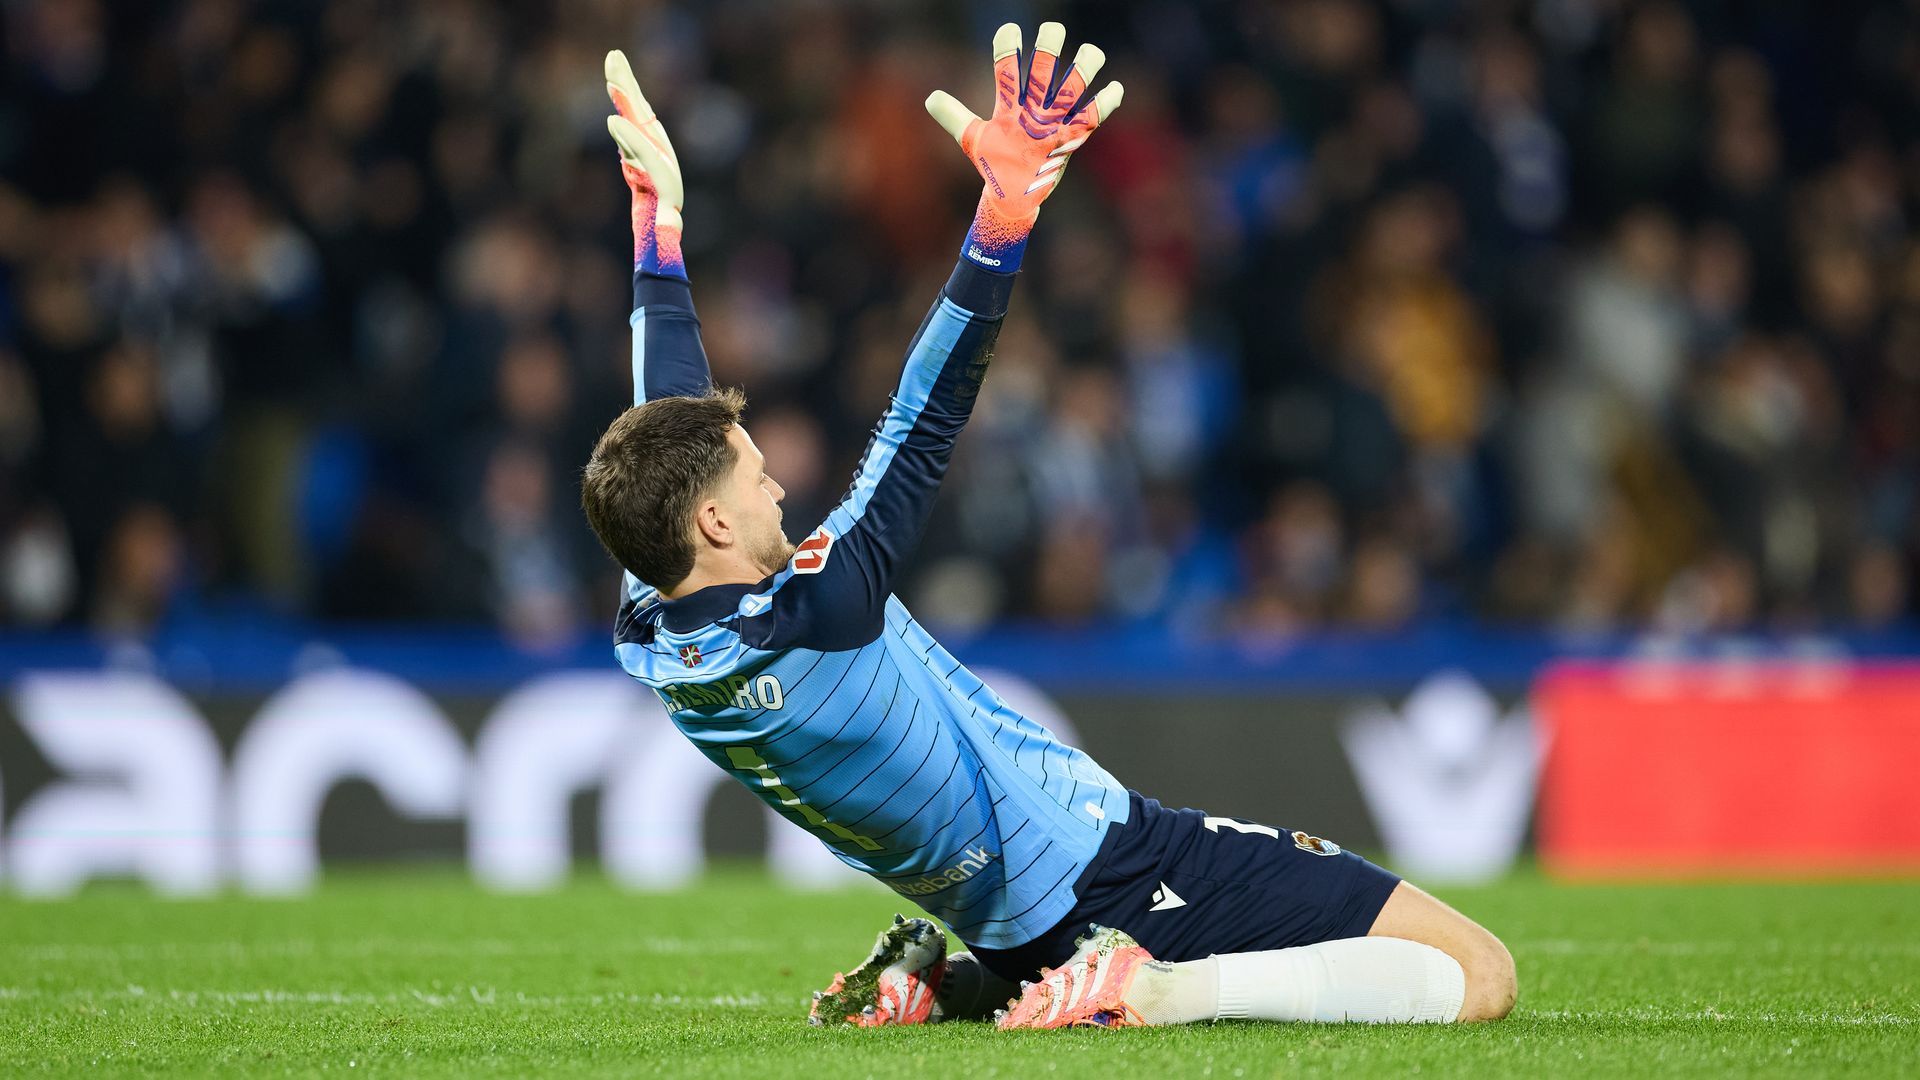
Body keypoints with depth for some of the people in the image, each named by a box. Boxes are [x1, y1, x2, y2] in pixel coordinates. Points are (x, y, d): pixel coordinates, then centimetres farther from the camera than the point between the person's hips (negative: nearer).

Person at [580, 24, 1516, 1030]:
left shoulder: (648, 643, -5)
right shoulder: (801, 626, -28)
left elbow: (670, 436, 9)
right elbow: (921, 429, -28)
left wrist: (657, 221, 15)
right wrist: (1006, 213, -29)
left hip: (1014, 935, 9)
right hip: (1109, 866, -9)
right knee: (1477, 974, -13)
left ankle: (932, 980, 16)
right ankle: (1156, 990, -18)